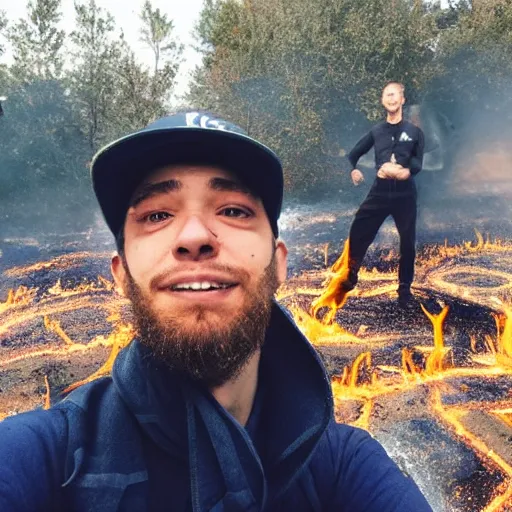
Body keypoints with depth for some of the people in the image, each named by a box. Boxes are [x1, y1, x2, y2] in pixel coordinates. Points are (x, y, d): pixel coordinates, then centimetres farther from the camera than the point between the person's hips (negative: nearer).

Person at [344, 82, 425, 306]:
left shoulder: (414, 132, 6)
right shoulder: (376, 131, 11)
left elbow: (418, 163, 0)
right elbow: (354, 154, 17)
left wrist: (404, 171, -22)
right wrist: (354, 171, -4)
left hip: (404, 193, -1)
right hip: (380, 191, 1)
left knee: (407, 241, 5)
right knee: (358, 232, -3)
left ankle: (404, 287, 22)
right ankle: (351, 278, 17)